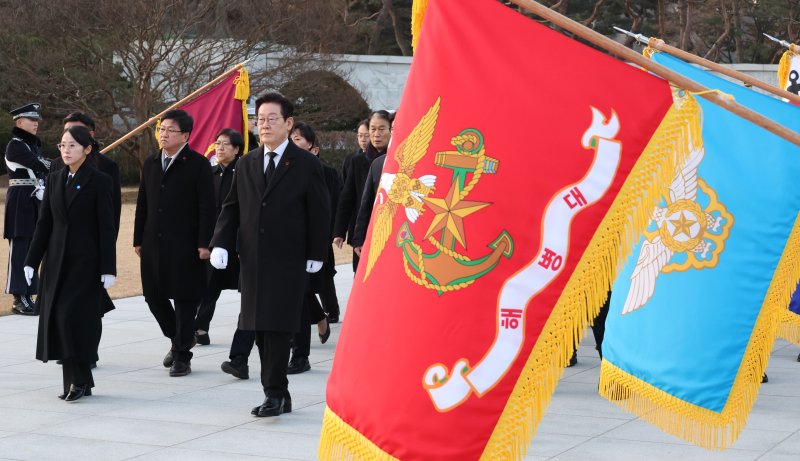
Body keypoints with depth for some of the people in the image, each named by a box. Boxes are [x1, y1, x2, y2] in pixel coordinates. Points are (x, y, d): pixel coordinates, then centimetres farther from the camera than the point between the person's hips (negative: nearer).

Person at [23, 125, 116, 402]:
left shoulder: (99, 181, -6)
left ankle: (79, 379, -3)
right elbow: (44, 223, 11)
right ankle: (77, 382, 10)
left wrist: (108, 268, -11)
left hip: (86, 261, -5)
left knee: (73, 315, -14)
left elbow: (106, 227, -8)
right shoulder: (55, 180, 9)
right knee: (58, 317, 3)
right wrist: (31, 261, 7)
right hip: (57, 260, 5)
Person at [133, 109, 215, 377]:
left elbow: (206, 207, -8)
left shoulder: (198, 164, -5)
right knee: (154, 296, 9)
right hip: (154, 244, 6)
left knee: (185, 300, 0)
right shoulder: (150, 164, 13)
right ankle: (179, 338, 31)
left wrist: (204, 243, -14)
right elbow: (142, 204, 15)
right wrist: (138, 240, 11)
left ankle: (182, 355, 9)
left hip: (185, 245, -6)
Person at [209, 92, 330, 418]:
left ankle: (274, 393, -6)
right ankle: (279, 396, 14)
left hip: (288, 263, -5)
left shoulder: (306, 165, -1)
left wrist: (315, 255, -4)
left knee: (277, 328, -12)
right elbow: (231, 207, 13)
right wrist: (220, 244, -1)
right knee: (261, 330, 6)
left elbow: (319, 213, 0)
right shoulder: (247, 164, 13)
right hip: (253, 262, 5)